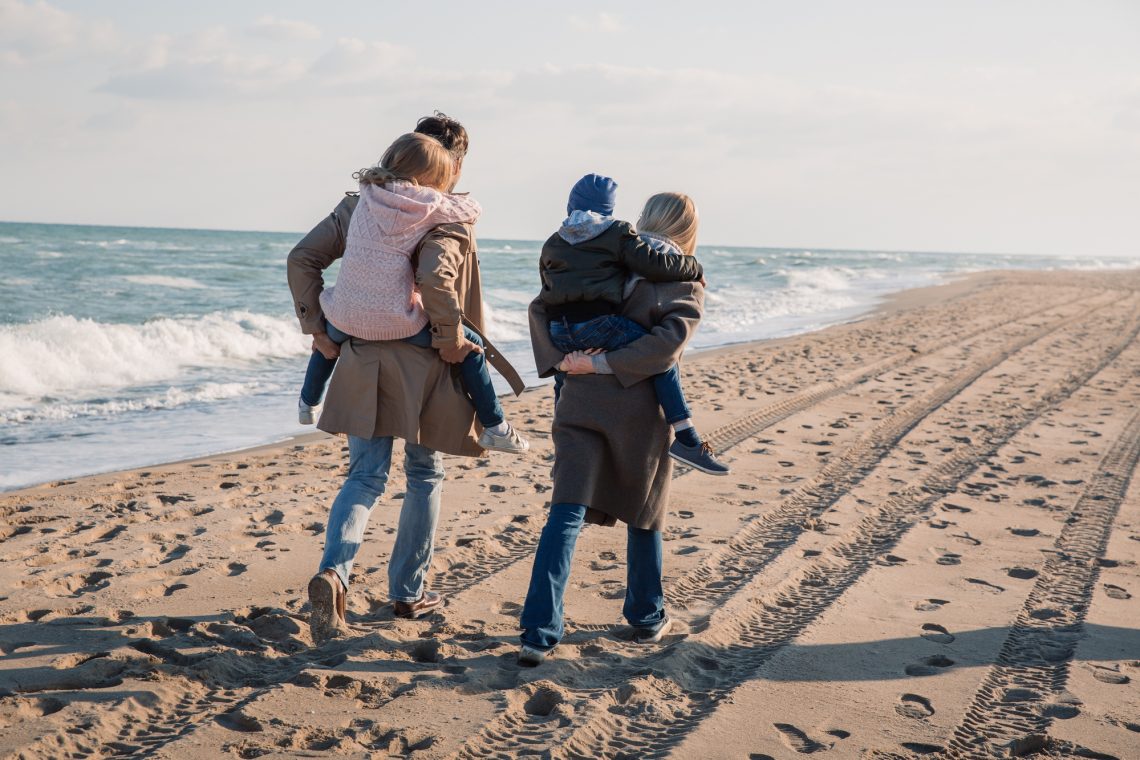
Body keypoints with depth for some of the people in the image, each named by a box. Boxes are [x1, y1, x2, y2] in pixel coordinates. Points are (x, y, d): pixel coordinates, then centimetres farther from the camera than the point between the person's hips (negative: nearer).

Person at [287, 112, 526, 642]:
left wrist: (316, 327, 6)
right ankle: (408, 592, 24)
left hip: (362, 358, 4)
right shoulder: (449, 216, -10)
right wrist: (453, 335, -15)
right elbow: (435, 274, -29)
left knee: (365, 476, 8)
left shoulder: (362, 203, 7)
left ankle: (332, 573, -17)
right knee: (424, 477, 15)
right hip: (423, 364, -3)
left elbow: (302, 259, 2)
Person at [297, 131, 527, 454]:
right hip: (395, 320, -5)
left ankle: (308, 403, 57)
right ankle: (495, 428, 13)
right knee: (469, 344, 12)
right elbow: (472, 208, 8)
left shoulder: (369, 191, 5)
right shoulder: (427, 203, -7)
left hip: (347, 317, 5)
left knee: (328, 332, 40)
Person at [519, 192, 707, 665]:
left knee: (566, 513, -1)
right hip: (640, 408, -2)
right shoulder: (687, 282, 0)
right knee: (643, 514, 17)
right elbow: (666, 344, -16)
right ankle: (646, 619, 31)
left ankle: (540, 631, -10)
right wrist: (604, 364, -14)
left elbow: (540, 308, 4)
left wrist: (557, 360, -3)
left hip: (580, 400, 2)